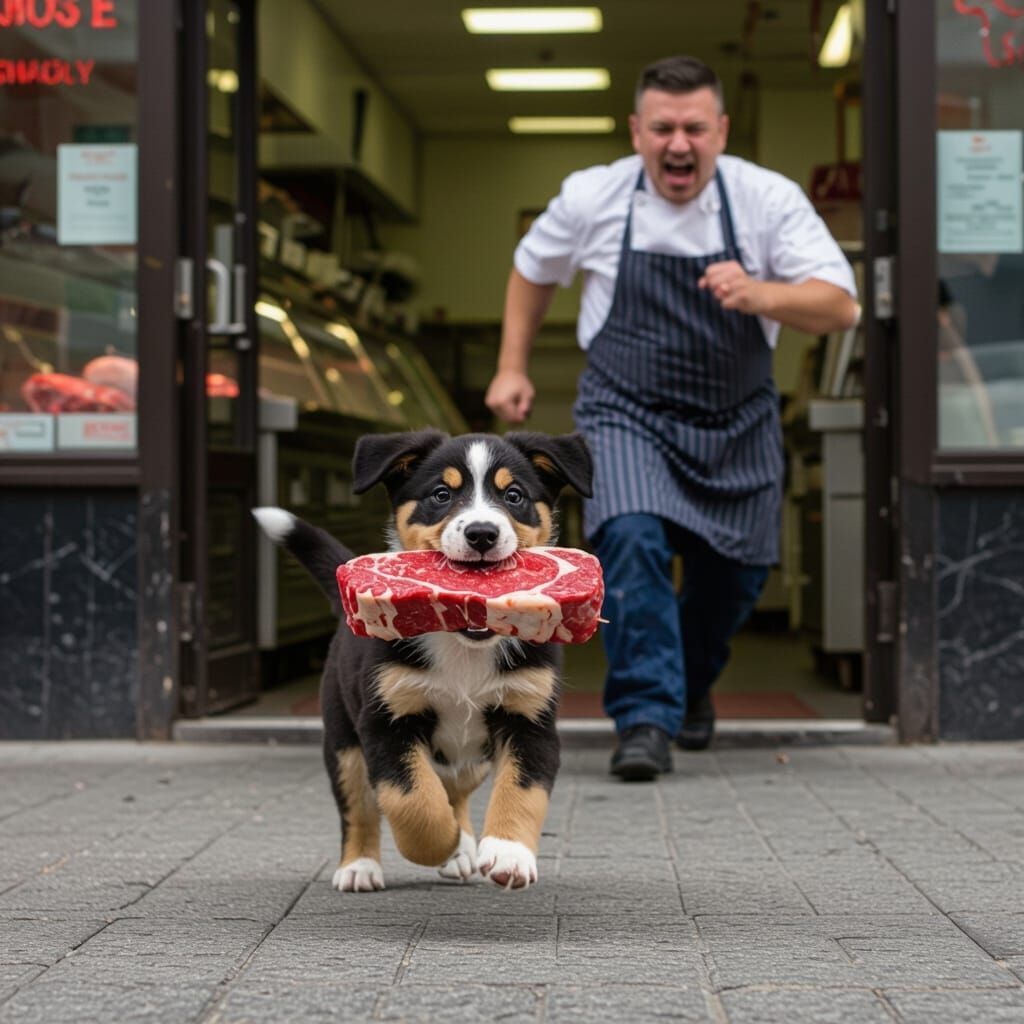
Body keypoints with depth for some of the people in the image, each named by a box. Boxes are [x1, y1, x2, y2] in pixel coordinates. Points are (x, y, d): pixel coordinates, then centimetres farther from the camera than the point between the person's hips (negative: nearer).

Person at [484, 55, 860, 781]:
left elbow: (840, 307, -17)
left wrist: (760, 294, -35)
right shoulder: (592, 198, -7)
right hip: (627, 414, -1)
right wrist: (512, 367, 10)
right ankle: (645, 719, -20)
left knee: (734, 572, 11)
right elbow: (533, 269, 13)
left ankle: (693, 684, 42)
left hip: (737, 421, 2)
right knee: (631, 539, -26)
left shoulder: (770, 200, -10)